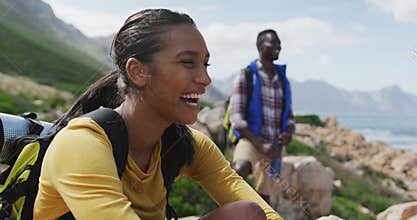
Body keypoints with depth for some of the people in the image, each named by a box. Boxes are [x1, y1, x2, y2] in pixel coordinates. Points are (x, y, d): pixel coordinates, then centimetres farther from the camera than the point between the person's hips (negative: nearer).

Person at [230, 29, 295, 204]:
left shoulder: (282, 80, 11)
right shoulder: (246, 76, -5)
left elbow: (289, 117, 15)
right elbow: (236, 118, -11)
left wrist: (288, 133, -10)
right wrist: (260, 145, -22)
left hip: (274, 146, 6)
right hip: (250, 140, -5)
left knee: (264, 195, 13)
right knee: (240, 169, -38)